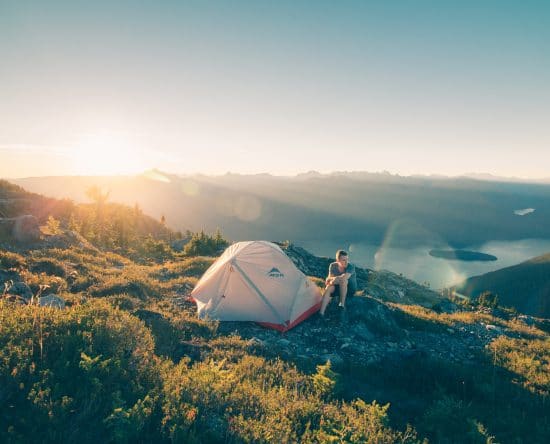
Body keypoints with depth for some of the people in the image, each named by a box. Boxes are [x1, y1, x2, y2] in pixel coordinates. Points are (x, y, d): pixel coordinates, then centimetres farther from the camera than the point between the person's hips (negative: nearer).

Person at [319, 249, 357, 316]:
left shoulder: (350, 266, -23)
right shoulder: (333, 266, -8)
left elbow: (345, 277, -38)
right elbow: (330, 277, -13)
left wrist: (334, 279, -28)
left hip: (350, 288, -3)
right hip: (338, 287, 3)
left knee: (343, 280, -35)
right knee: (329, 287, -29)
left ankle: (342, 304, -26)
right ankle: (321, 313, -37)